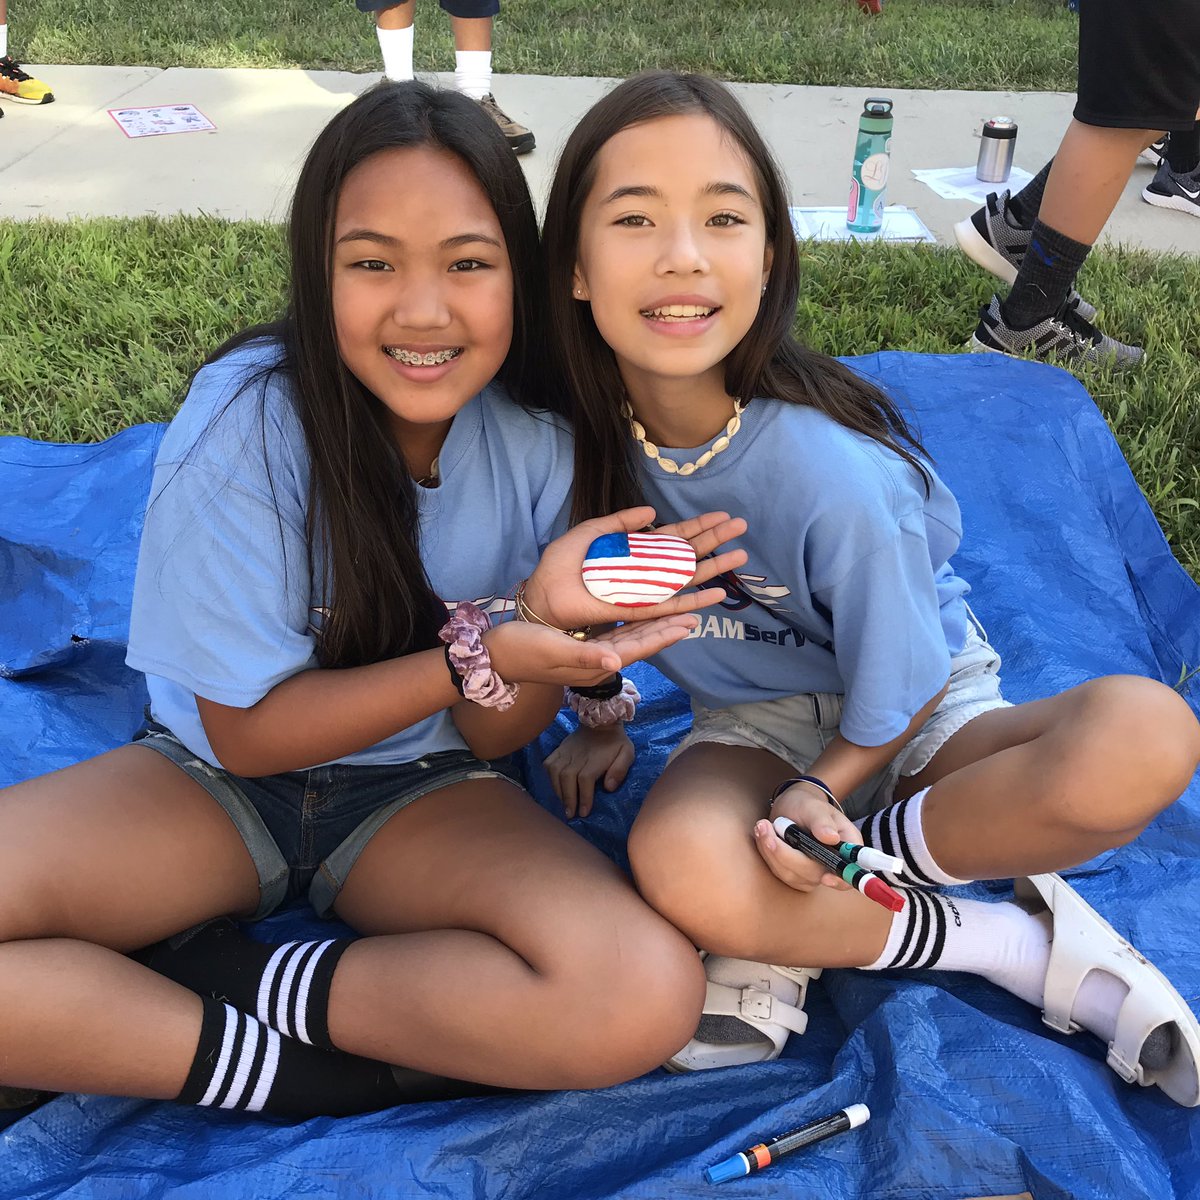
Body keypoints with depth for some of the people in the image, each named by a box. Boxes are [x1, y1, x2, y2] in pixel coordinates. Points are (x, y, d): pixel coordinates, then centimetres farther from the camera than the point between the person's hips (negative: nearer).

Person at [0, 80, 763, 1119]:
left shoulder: (541, 439, -14)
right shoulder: (247, 420, -21)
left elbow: (491, 738, -8)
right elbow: (248, 731, -14)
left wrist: (541, 618, -31)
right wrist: (474, 661, -29)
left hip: (422, 792, 2)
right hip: (216, 772, -1)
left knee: (647, 991, -28)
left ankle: (274, 991, -11)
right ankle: (267, 1064, -16)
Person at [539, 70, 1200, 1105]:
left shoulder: (833, 476, -28)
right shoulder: (580, 426, -16)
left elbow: (899, 696, -13)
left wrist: (818, 794, -22)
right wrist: (599, 717, 8)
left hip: (912, 723, -1)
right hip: (754, 725, 2)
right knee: (679, 866, -36)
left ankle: (786, 935, -18)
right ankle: (1023, 947, -13)